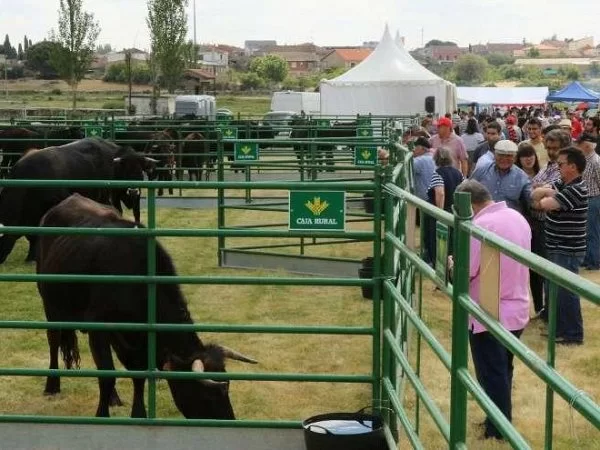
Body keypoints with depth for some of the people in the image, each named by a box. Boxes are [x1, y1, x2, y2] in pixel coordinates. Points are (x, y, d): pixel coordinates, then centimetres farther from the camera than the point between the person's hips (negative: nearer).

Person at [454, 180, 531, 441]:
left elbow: (465, 273, -21)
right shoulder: (518, 218, 2)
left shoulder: (480, 226, -23)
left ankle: (498, 430, 19)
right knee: (503, 370, 22)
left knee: (491, 375, 8)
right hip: (517, 311, 8)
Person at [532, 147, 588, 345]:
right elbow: (535, 194, 4)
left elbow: (544, 204, -24)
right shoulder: (561, 184, 10)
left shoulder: (576, 190, -21)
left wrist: (543, 198, -1)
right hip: (556, 248, 10)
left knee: (565, 291, -3)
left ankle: (573, 334, 7)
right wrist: (548, 192, -15)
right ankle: (559, 327, 30)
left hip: (568, 251, -10)